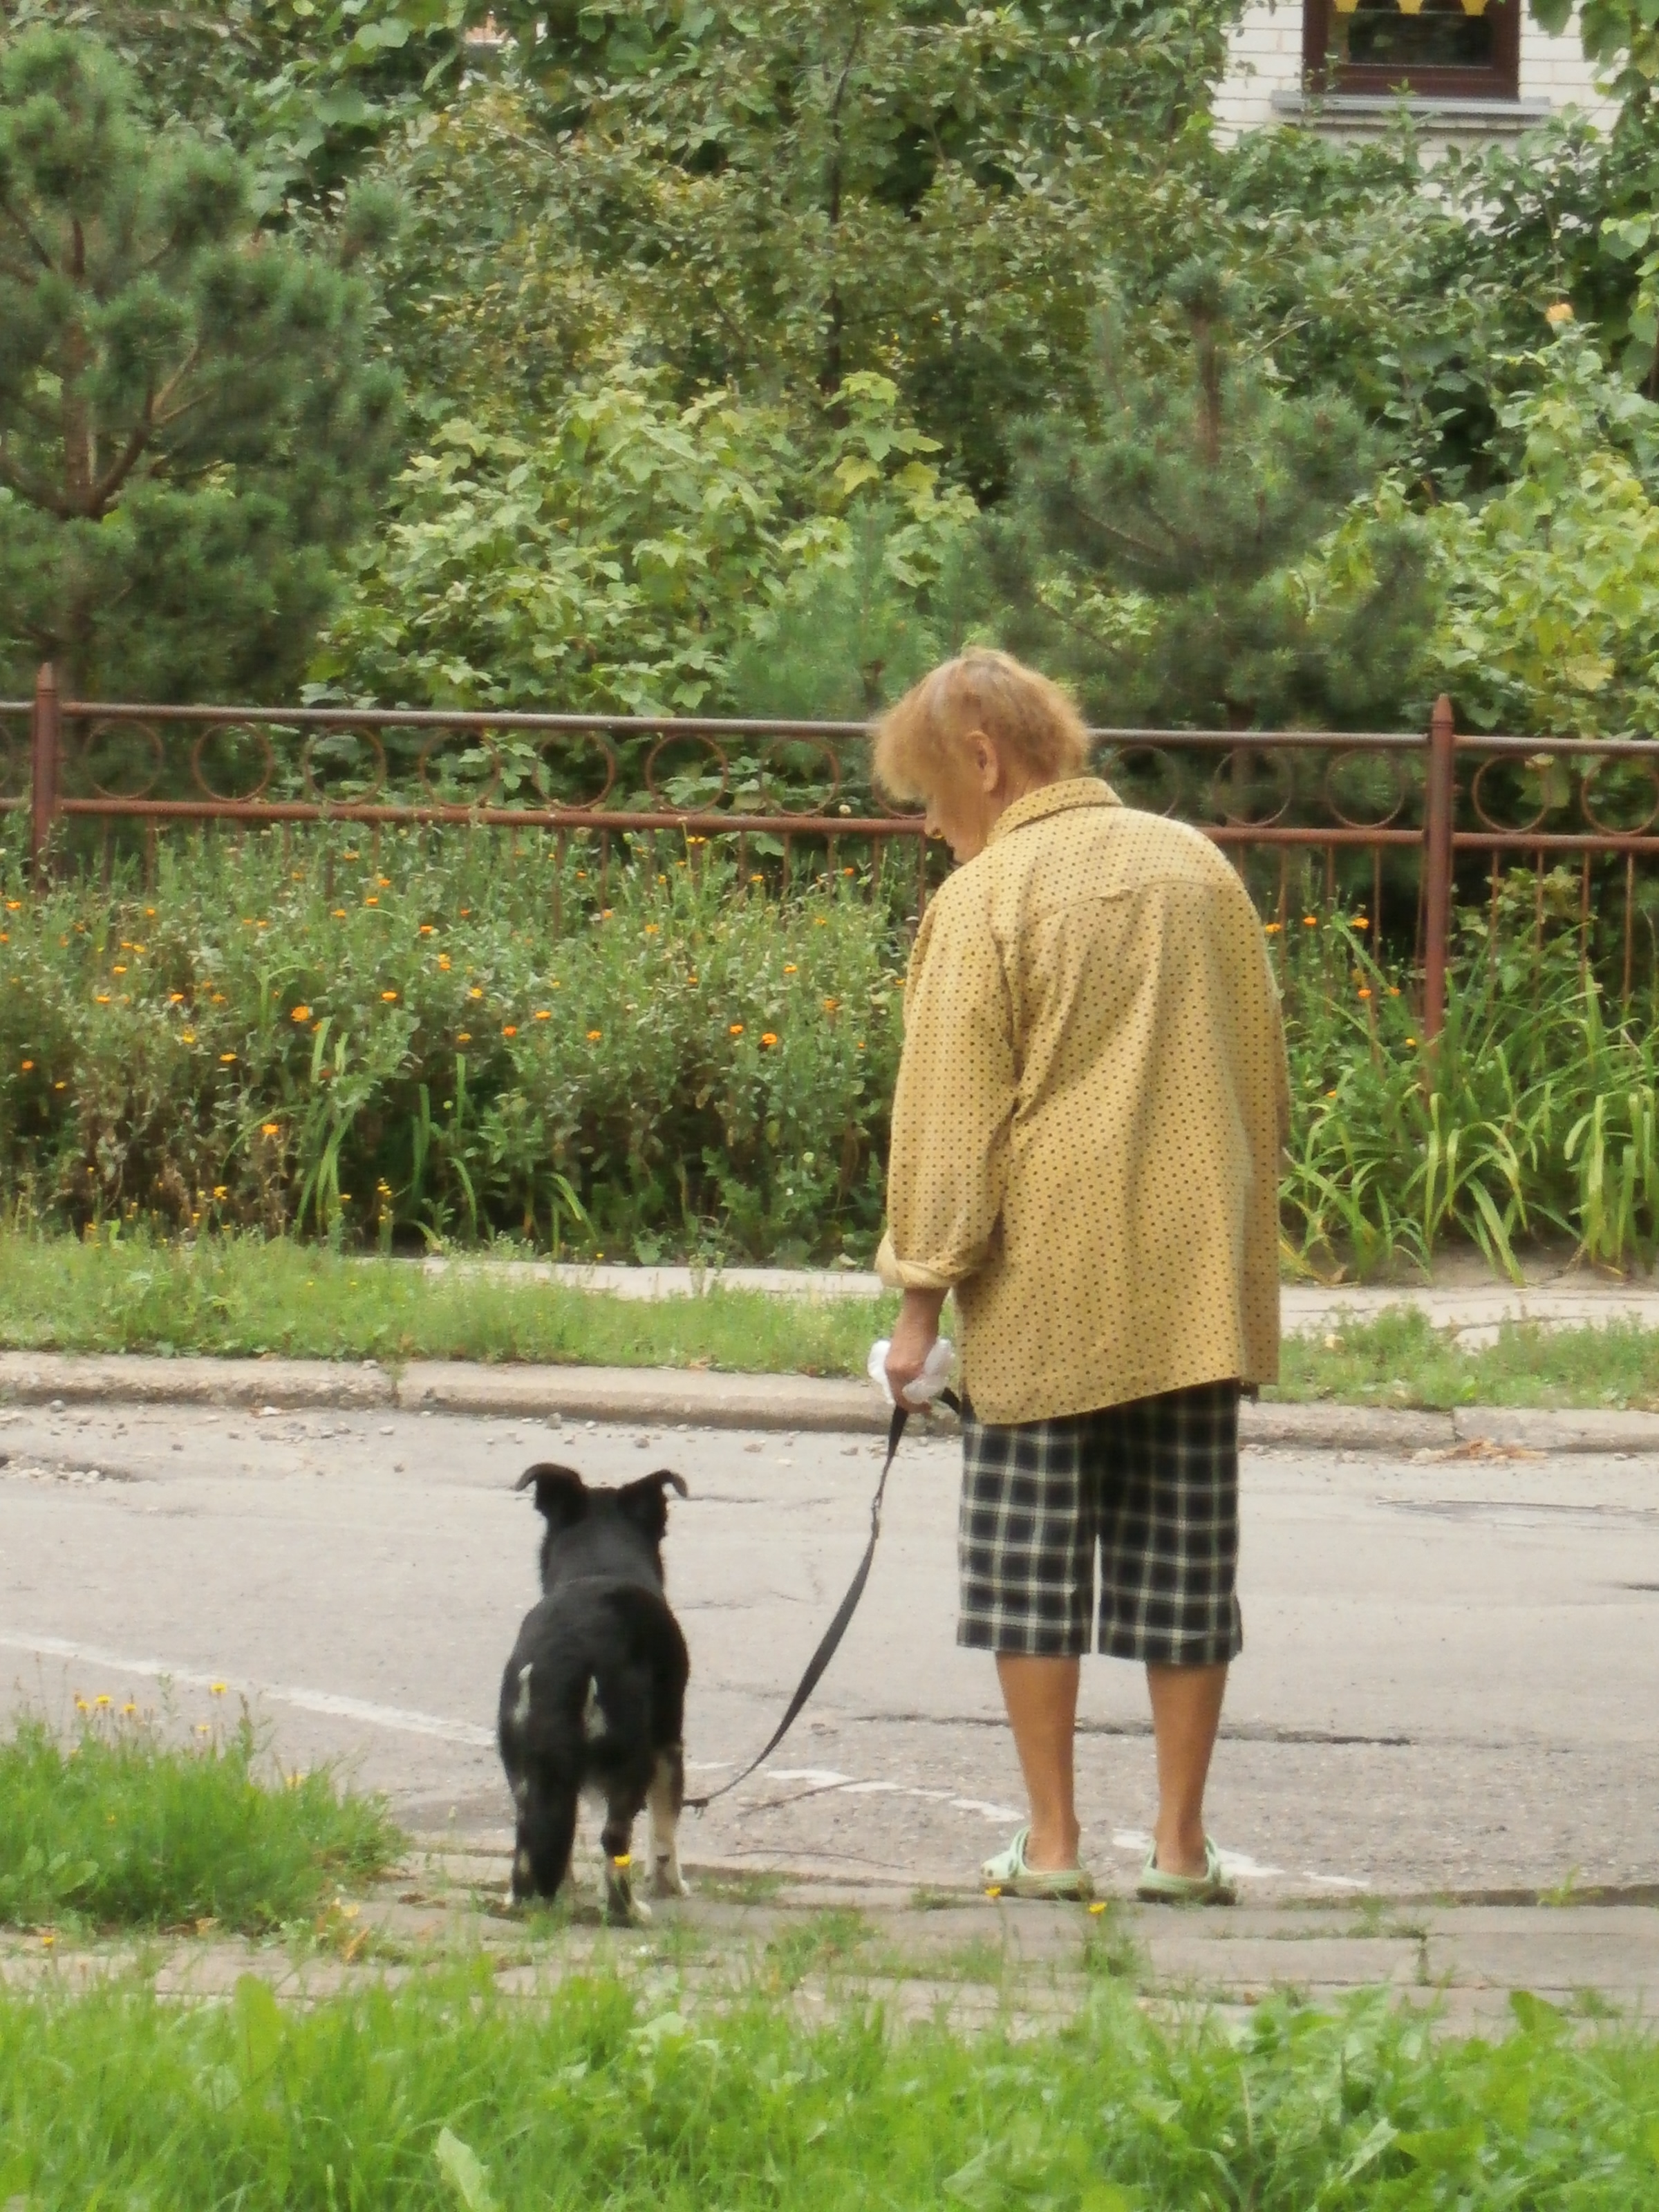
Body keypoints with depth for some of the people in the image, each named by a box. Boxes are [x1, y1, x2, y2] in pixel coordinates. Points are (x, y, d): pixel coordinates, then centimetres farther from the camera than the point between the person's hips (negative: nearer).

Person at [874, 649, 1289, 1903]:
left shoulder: (985, 900, -6)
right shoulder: (1197, 869, 11)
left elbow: (953, 1118, -7)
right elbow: (1266, 1081, 17)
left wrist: (924, 1289, -2)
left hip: (1044, 1293, -5)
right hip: (1198, 1291, 5)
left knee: (1032, 1562, 4)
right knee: (1185, 1558, 7)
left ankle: (1052, 1843, 3)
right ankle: (1182, 1844, 8)